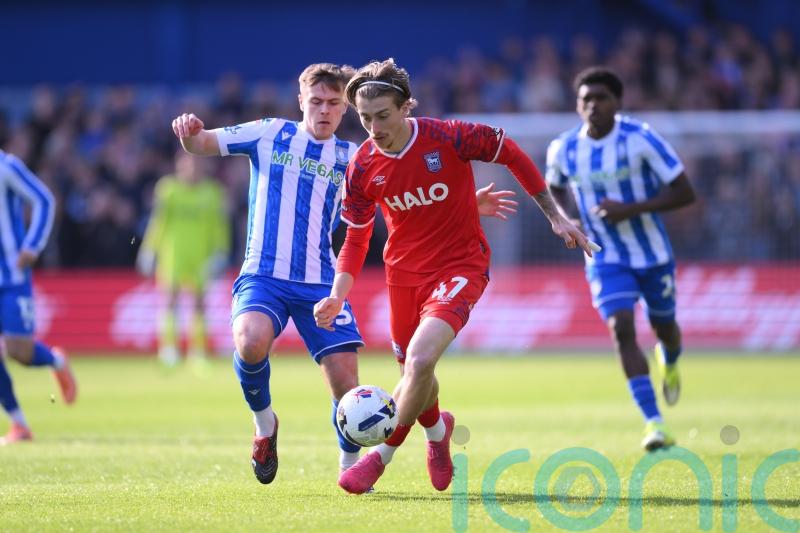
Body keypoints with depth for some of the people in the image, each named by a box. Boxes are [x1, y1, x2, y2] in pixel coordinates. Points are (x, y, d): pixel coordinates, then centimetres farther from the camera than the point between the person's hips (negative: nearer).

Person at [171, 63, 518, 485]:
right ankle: (264, 423, -2)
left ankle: (349, 465, 20)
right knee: (251, 342, -33)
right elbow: (202, 144, 4)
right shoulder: (270, 134, 7)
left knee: (345, 382, -8)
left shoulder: (351, 159, 12)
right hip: (264, 276, -2)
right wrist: (189, 133, -20)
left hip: (321, 283, 2)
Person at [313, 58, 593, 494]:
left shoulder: (450, 138, -20)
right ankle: (437, 430, 51)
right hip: (404, 271, 4)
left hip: (460, 266, -4)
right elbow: (356, 239, 5)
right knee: (412, 369, 15)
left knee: (420, 358, -25)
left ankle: (382, 456, -7)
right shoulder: (362, 167, -9)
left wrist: (554, 216, 0)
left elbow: (512, 155, -4)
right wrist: (337, 296, -7)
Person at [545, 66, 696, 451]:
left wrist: (630, 209, -28)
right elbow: (554, 186, 16)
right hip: (606, 259, 1)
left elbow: (684, 193, -18)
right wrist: (569, 217, -6)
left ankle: (669, 363, 58)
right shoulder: (563, 150, -7)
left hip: (653, 254, -1)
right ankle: (654, 424, -21)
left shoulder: (641, 139, -19)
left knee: (664, 327, 17)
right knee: (621, 329, -20)